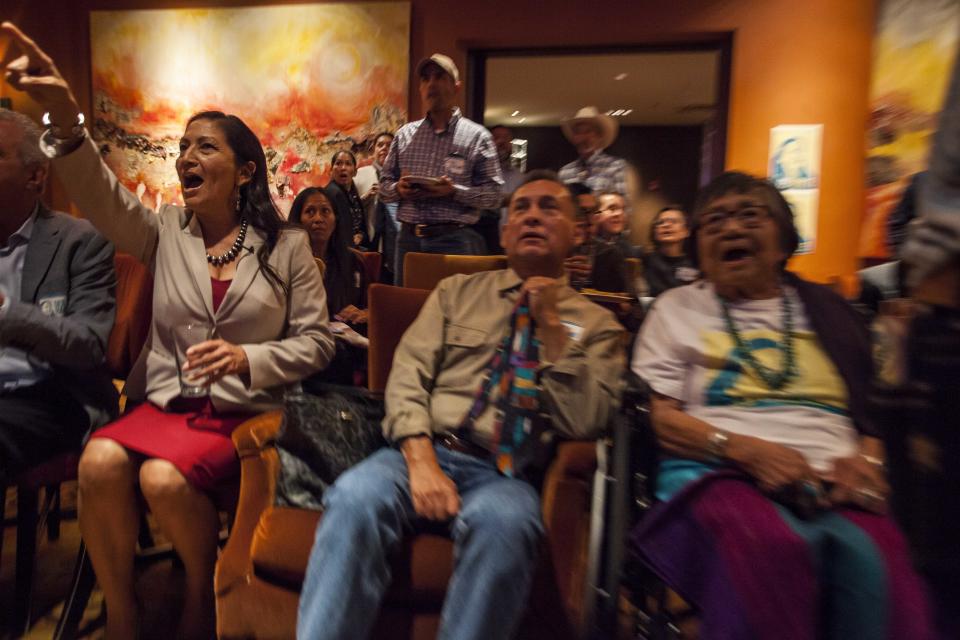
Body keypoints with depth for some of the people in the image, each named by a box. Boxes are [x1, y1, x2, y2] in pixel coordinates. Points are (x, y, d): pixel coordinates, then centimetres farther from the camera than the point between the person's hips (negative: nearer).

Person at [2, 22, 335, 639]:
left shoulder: (287, 245, -1)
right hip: (166, 398, 3)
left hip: (245, 409, -3)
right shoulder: (165, 231, 8)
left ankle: (203, 591, 4)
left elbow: (317, 341, -3)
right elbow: (103, 199, -12)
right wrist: (67, 123, -29)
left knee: (164, 478, -28)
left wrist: (248, 359, -19)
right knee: (100, 462, -26)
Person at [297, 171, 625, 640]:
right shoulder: (456, 291, 16)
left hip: (505, 474, -1)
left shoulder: (595, 324, 12)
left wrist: (552, 326, -6)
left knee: (501, 522, -35)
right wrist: (421, 461, -12)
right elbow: (408, 376, 5)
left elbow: (584, 424, -1)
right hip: (423, 452, 2)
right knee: (354, 497, -30)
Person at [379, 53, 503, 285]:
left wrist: (454, 191, -17)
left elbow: (493, 194, -3)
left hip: (454, 240, -3)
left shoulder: (477, 136, 3)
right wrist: (399, 189, -6)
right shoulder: (405, 134, 13)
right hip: (409, 238, 4)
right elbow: (384, 185, 16)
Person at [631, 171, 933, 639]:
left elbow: (878, 408, 18)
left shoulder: (826, 310, 23)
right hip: (720, 474, -1)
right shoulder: (678, 308, 15)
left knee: (871, 556, -32)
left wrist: (866, 459, -6)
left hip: (834, 483, 2)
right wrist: (746, 449, -11)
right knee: (775, 545, -35)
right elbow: (660, 418, 5)